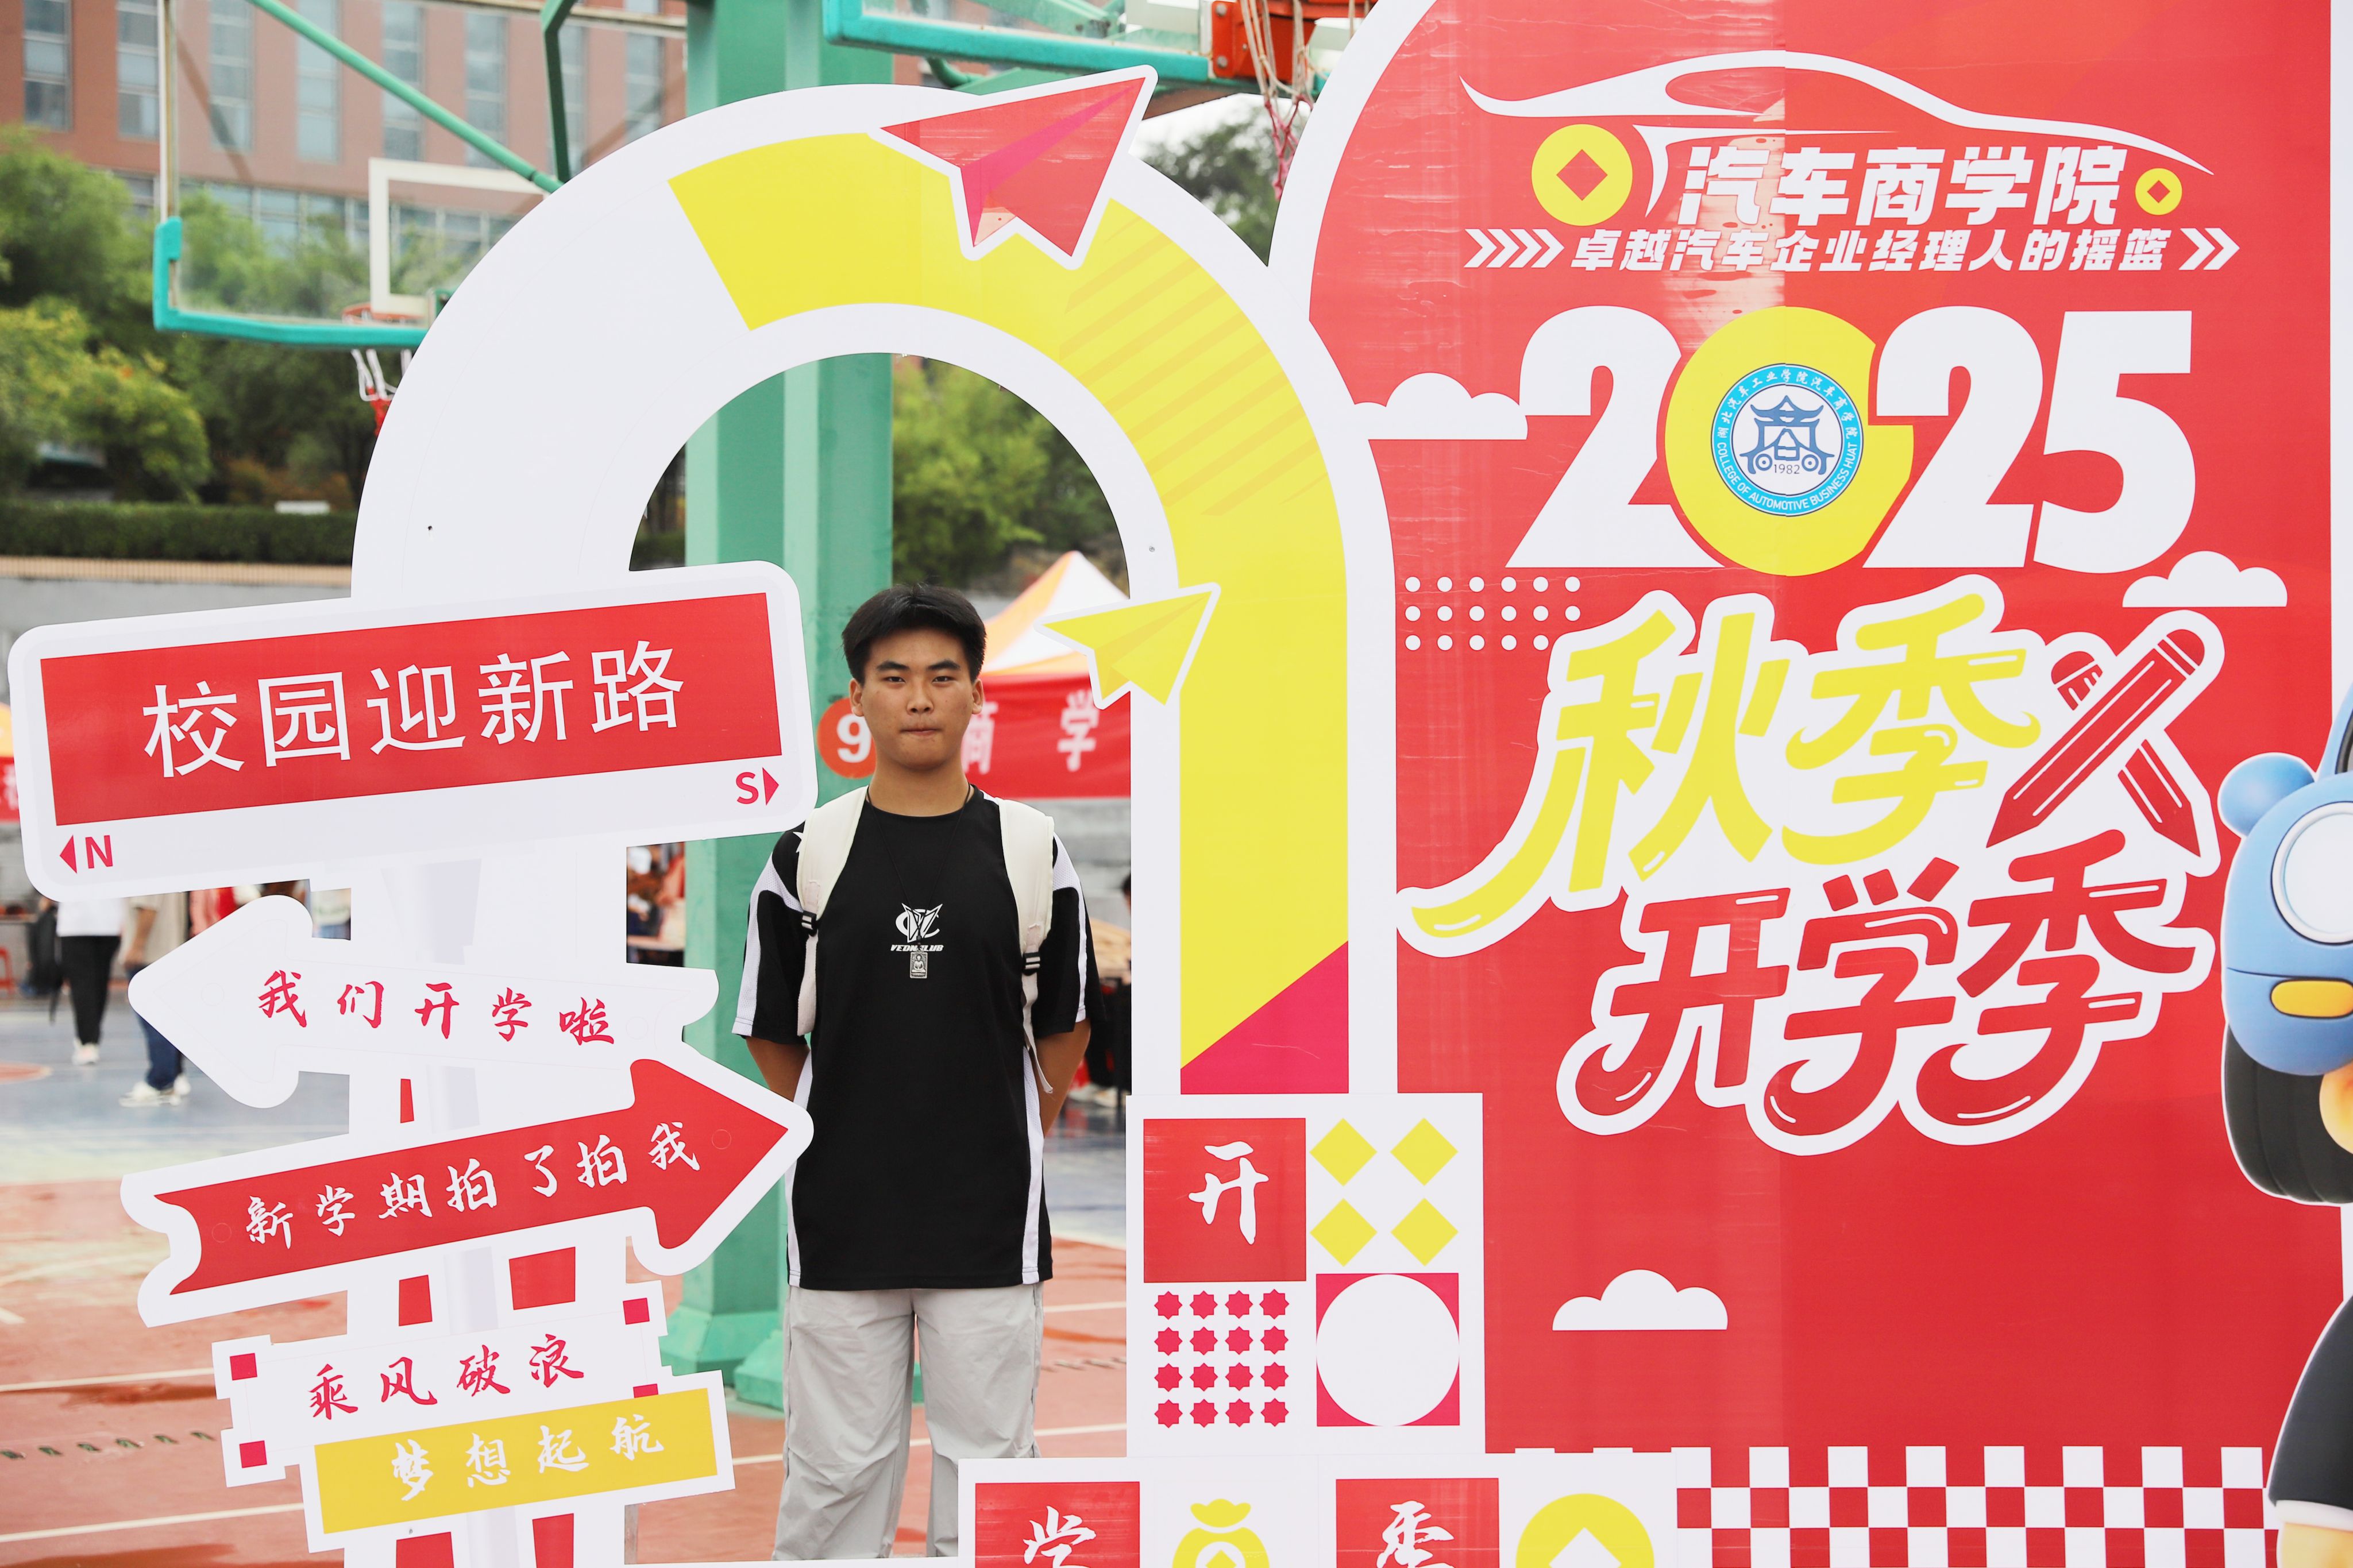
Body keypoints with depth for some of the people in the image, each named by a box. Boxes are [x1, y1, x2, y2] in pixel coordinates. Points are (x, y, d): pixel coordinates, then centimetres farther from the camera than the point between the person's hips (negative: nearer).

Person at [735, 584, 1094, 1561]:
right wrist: (833, 1140, 9)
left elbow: (1064, 1025, 9)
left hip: (990, 1223, 0)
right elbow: (771, 1032, 8)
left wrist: (1014, 1144, 9)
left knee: (987, 1461, 5)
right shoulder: (809, 854, 0)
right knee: (837, 1465, 5)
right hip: (842, 1221, 0)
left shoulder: (1030, 850, 1)